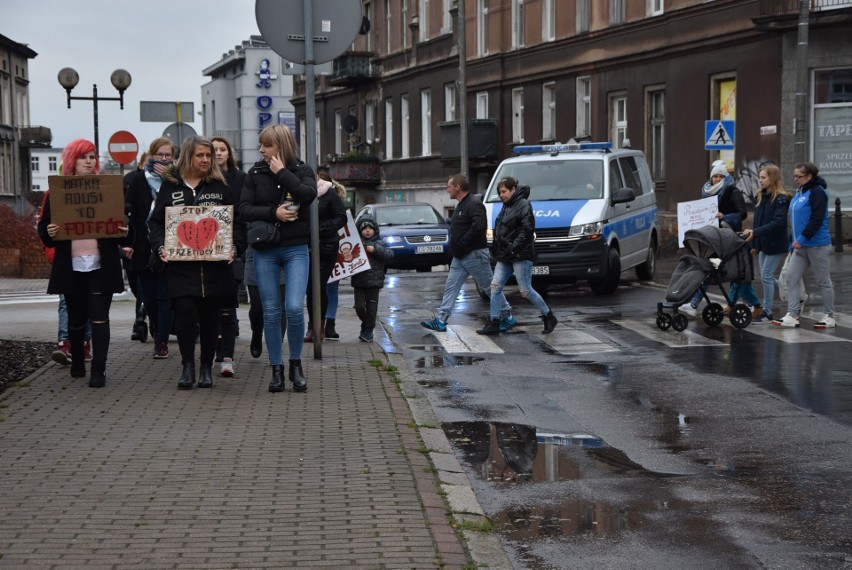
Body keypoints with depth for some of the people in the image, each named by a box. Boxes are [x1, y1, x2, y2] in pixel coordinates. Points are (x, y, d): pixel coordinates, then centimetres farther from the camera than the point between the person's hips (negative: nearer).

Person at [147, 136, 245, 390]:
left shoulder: (222, 186, 6)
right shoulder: (170, 186, 8)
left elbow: (238, 221, 6)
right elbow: (155, 221, 9)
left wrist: (235, 247, -10)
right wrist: (160, 247, -7)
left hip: (215, 263, 1)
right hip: (180, 264, -1)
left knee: (210, 315, 5)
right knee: (184, 309, -14)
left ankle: (206, 367, 18)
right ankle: (187, 366, -3)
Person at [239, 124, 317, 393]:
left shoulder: (302, 170, 2)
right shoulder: (255, 173, 5)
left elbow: (308, 195, -18)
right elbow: (244, 209, -2)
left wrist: (282, 172, -13)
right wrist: (274, 213, -14)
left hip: (295, 249, -2)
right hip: (265, 251, 2)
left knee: (294, 307, -14)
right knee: (271, 312, 4)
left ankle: (296, 364, 6)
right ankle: (276, 370, 14)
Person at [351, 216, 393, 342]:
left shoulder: (379, 244, 3)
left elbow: (389, 255, -8)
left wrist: (375, 250, -16)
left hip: (374, 281, -1)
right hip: (359, 281, 1)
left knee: (371, 307, 1)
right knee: (359, 306, 0)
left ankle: (368, 330, 13)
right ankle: (365, 323, 27)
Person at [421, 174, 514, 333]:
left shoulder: (474, 204, -16)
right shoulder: (461, 205, 17)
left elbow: (479, 227, -29)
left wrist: (462, 243, -22)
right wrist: (456, 245, 9)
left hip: (474, 254, -10)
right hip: (460, 257, 10)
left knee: (490, 287, 0)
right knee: (450, 287, 3)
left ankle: (507, 316, 12)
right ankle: (440, 321, 2)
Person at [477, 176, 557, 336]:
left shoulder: (523, 205, -9)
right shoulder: (506, 207, 18)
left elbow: (527, 230, -18)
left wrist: (513, 248, -22)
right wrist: (495, 248, 13)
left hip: (521, 256, -9)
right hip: (505, 257, 9)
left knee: (525, 291, -5)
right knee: (495, 286, 0)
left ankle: (548, 317, 12)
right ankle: (494, 324, 3)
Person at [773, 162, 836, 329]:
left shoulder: (817, 192, -13)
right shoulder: (800, 193, 14)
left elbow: (817, 219, -21)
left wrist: (803, 238, -22)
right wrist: (794, 242, 17)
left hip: (817, 245, -9)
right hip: (801, 245, 9)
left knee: (824, 282, 2)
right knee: (791, 278, 1)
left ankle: (829, 317, 11)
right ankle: (792, 316, 2)